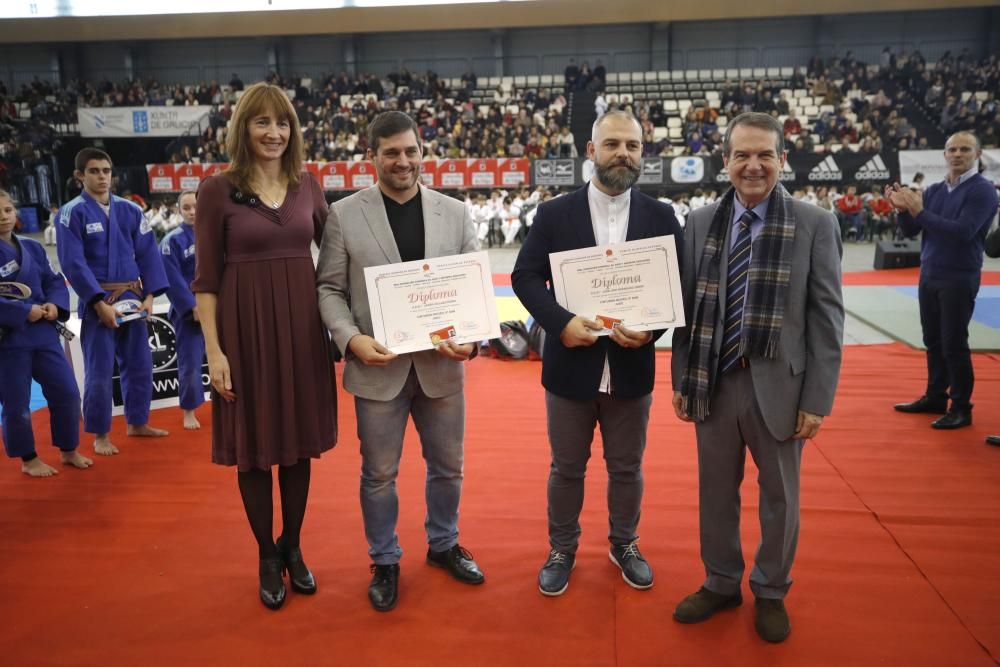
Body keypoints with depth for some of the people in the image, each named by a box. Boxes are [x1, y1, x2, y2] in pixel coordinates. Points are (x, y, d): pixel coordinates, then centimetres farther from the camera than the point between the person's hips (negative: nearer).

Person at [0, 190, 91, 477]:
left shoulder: (33, 247, 7)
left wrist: (54, 305, -7)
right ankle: (28, 459, 25)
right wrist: (24, 311, -20)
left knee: (66, 392, 9)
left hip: (43, 332, 5)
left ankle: (68, 451, 28)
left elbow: (55, 281, 11)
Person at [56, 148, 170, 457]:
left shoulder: (130, 210, 6)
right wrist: (100, 304, -18)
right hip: (97, 301, -4)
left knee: (139, 364, 12)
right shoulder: (72, 213, -6)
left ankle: (137, 423, 28)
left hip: (133, 299, 5)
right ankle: (100, 435, 14)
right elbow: (74, 264, -12)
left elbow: (148, 254, 5)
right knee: (99, 371, -1)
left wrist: (150, 295, -5)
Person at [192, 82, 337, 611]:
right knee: (254, 446, 8)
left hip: (301, 326, 3)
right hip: (245, 328, -3)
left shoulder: (307, 185, 6)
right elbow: (206, 279, -5)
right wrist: (214, 351, -11)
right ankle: (267, 556, 26)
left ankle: (292, 547, 30)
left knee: (300, 441, 11)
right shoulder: (217, 190, -4)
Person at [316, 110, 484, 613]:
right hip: (378, 367, -2)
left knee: (447, 466, 17)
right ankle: (384, 561, 33)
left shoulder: (455, 213, 3)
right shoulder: (343, 215, -2)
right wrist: (352, 339, -17)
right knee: (379, 473, 12)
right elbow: (329, 289, -1)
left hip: (442, 364, 3)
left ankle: (443, 544, 41)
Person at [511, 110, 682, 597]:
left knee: (627, 467, 17)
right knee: (566, 469, 14)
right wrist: (560, 321, -20)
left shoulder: (661, 217, 0)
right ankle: (562, 550, 34)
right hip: (570, 365, -1)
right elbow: (525, 277, -5)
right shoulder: (554, 213, -3)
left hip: (632, 367, 1)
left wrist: (652, 329, -17)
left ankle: (624, 544, 40)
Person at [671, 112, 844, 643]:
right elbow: (687, 307, 4)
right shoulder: (701, 222, 2)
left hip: (779, 385, -2)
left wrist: (817, 399, -8)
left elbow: (827, 318, -5)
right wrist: (681, 379, 3)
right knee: (716, 492, 15)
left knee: (779, 496, 15)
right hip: (714, 382, 2)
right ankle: (721, 584, 37)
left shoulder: (815, 224, -5)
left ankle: (770, 592, 37)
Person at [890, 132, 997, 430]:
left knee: (954, 344, -3)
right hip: (928, 276, 6)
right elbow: (910, 231, 7)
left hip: (959, 279, -6)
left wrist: (919, 212, -23)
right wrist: (903, 209, -12)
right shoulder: (934, 190, 9)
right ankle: (935, 397, 24)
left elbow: (963, 231, -22)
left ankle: (961, 408, 8)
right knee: (933, 341, 12)